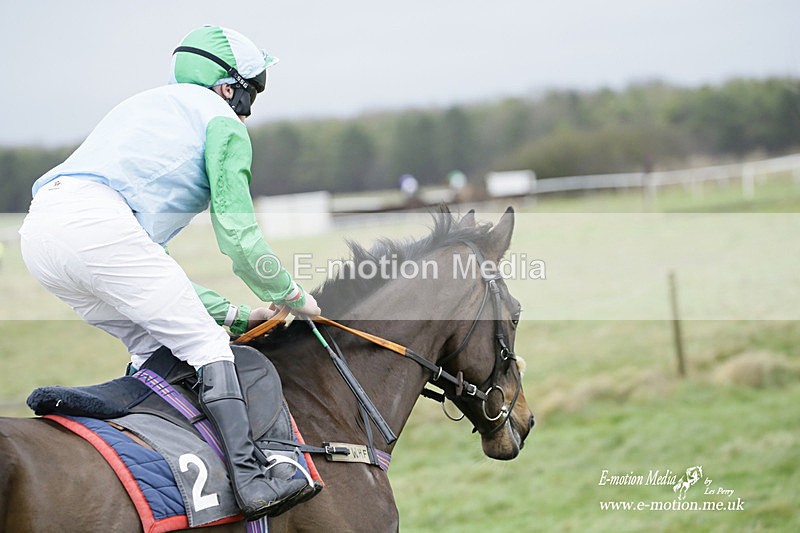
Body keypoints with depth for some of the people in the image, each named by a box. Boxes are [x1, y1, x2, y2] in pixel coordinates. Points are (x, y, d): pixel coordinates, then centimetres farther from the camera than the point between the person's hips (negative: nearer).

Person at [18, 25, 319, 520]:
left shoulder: (147, 108, 39)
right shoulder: (221, 121, 14)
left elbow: (150, 270, 38)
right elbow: (240, 239, 8)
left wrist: (234, 313, 38)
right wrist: (292, 295, 25)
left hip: (39, 233, 8)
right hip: (98, 223, -8)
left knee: (155, 345, 19)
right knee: (205, 344, -2)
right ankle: (250, 478, -11)